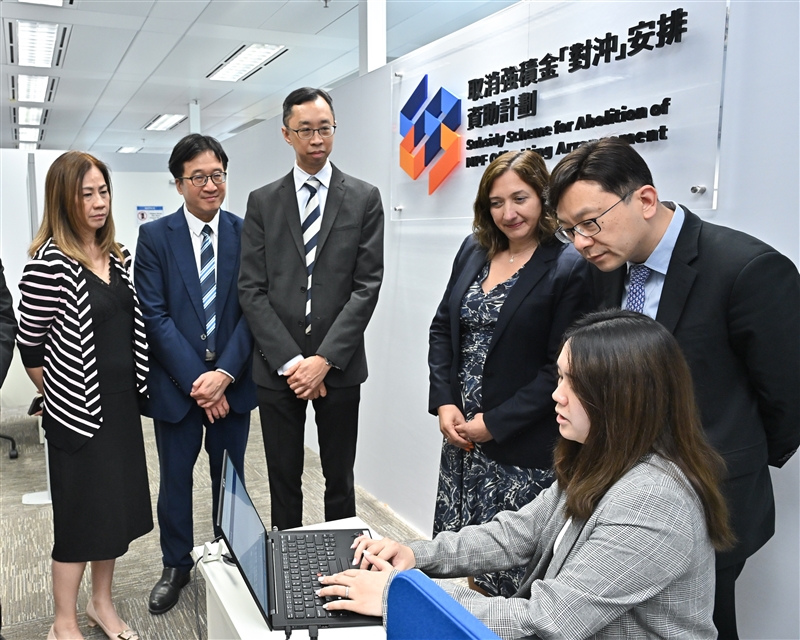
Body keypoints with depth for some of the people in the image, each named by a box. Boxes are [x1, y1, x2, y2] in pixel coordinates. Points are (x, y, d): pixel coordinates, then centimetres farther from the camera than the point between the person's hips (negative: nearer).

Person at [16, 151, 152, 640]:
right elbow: (31, 346, -10)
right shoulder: (49, 262, -16)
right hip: (78, 413, -7)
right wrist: (58, 398, 0)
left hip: (122, 404, 7)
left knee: (117, 504, 17)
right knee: (80, 514, 6)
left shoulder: (118, 256, 5)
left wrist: (135, 389, 10)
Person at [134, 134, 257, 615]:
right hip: (176, 384, 0)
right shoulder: (155, 237, -3)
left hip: (232, 382, 1)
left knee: (230, 479, 13)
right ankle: (176, 566, 34)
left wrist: (225, 373, -14)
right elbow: (156, 315, -8)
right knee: (176, 480, 13)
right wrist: (196, 380, -14)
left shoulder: (247, 234, 0)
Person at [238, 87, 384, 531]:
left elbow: (367, 286, -5)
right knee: (283, 480, 11)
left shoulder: (364, 199, 2)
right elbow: (251, 290, 0)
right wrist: (289, 361, -10)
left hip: (339, 367, -1)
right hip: (276, 368, 1)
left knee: (340, 480, 12)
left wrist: (324, 359, -12)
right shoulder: (262, 202, 6)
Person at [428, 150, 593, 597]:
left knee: (510, 567, 3)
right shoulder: (474, 251, 8)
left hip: (523, 447, -5)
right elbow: (443, 329, 11)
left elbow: (559, 369, -13)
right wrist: (445, 403, -1)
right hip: (461, 432, 6)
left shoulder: (568, 268, -11)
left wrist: (494, 423, -12)